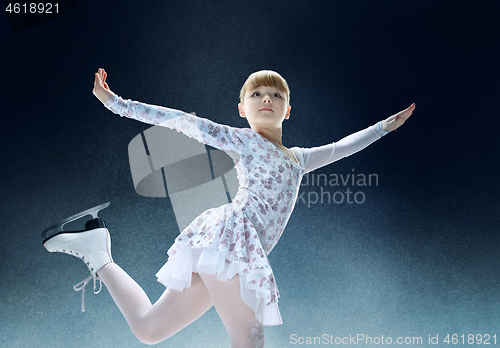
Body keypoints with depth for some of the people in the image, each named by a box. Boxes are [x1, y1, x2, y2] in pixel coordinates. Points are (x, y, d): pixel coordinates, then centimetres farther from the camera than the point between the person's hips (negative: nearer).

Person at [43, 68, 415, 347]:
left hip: (243, 249, 7)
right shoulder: (243, 139, 8)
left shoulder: (296, 159, 27)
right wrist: (117, 103, 3)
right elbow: (186, 122, 4)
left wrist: (385, 126, 45)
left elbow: (340, 147, 39)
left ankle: (100, 257, 16)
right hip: (229, 234, -7)